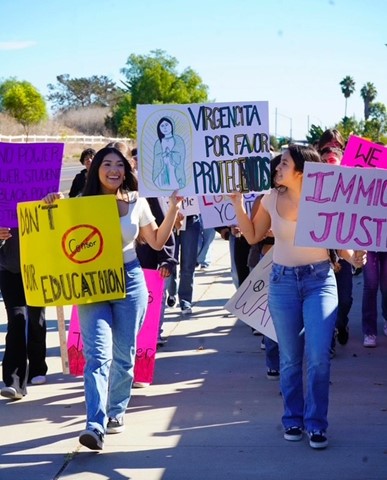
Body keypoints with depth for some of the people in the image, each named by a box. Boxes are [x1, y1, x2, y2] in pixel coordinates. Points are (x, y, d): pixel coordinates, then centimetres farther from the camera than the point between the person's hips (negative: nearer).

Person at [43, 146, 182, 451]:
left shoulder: (137, 203, 6)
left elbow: (157, 242, 13)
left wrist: (173, 209, 5)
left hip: (129, 281, 2)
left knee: (124, 355, 9)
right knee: (98, 354, -15)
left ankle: (116, 412, 29)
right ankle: (95, 426, -22)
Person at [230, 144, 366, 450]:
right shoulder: (271, 199, 0)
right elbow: (253, 236, 10)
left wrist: (354, 257, -23)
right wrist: (238, 203, 1)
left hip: (320, 280, -3)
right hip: (283, 281, 3)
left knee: (319, 357, -10)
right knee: (290, 359, 9)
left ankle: (316, 424, 4)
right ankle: (293, 419, 24)